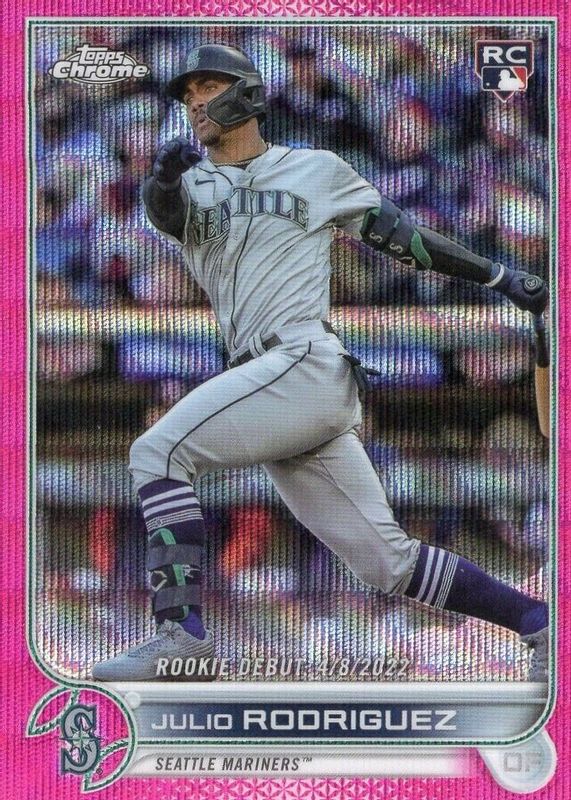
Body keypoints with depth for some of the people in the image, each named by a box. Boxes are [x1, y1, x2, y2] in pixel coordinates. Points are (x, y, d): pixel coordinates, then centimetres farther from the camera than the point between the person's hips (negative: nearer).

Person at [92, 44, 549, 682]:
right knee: (389, 562, 4)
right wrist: (165, 176, -26)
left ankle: (181, 626, -23)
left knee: (157, 451, -19)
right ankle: (536, 621, 11)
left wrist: (502, 278, 14)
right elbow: (161, 208, -3)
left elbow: (399, 236, 17)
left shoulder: (316, 170, 12)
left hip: (306, 364, -5)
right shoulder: (191, 186, 21)